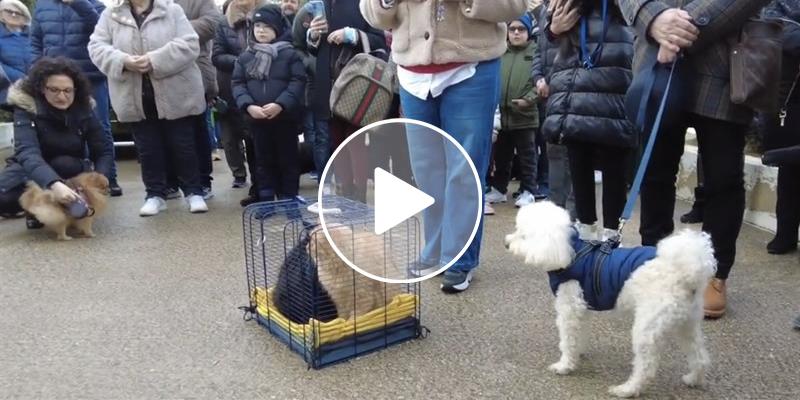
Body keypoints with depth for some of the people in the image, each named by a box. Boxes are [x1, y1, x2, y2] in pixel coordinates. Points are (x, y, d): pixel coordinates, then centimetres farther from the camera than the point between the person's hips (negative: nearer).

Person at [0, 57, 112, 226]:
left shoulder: (83, 109, -16)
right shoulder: (26, 107, -24)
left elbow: (104, 153, -14)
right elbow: (28, 152, -39)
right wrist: (53, 184, -59)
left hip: (68, 170, 1)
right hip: (30, 169, -1)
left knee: (65, 164, -34)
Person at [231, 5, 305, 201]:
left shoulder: (290, 54, -1)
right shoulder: (245, 57, 9)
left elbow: (298, 82, -9)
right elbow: (237, 83, 5)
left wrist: (280, 104, -20)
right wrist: (248, 106, -13)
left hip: (285, 116, -3)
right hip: (256, 118, 3)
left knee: (288, 159, 6)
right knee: (264, 160, 11)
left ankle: (288, 199, 15)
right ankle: (266, 199, 20)